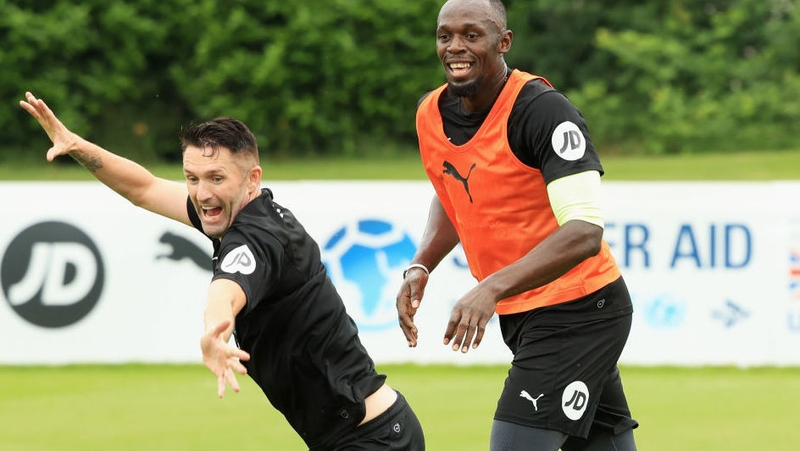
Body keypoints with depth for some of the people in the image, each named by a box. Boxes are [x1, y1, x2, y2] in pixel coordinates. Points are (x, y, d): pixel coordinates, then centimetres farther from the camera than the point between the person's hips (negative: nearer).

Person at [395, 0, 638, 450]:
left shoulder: (543, 110, -22)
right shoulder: (432, 114, 2)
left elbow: (585, 232, -30)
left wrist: (492, 288, -39)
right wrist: (420, 267, 4)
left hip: (579, 311, -8)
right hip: (520, 314, 8)